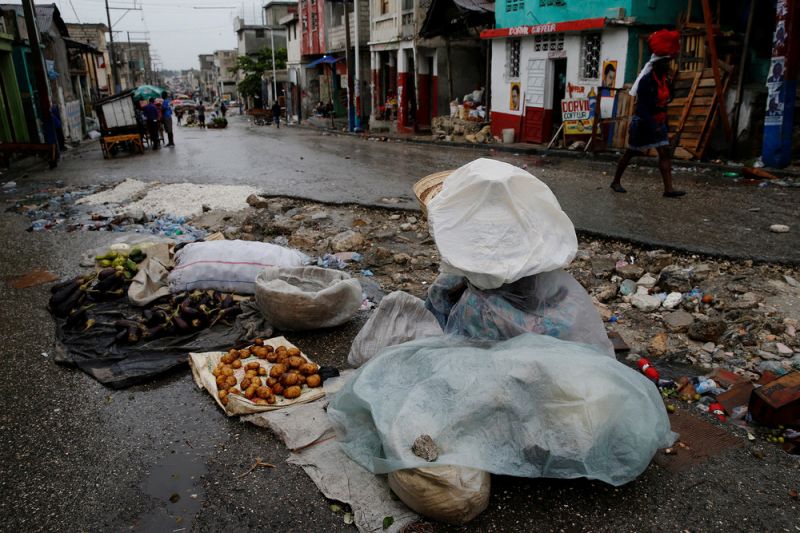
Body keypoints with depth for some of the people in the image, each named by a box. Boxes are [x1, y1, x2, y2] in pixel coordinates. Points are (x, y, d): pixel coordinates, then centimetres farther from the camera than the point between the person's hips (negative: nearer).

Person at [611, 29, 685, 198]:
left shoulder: (665, 79, 5)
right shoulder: (647, 80, -18)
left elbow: (664, 102, 11)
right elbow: (642, 106, -24)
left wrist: (664, 124, 7)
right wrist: (651, 126, -29)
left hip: (658, 122, 7)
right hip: (642, 122, -7)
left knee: (665, 152, -4)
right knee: (631, 152, 5)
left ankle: (668, 189, -8)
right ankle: (616, 181, 22)